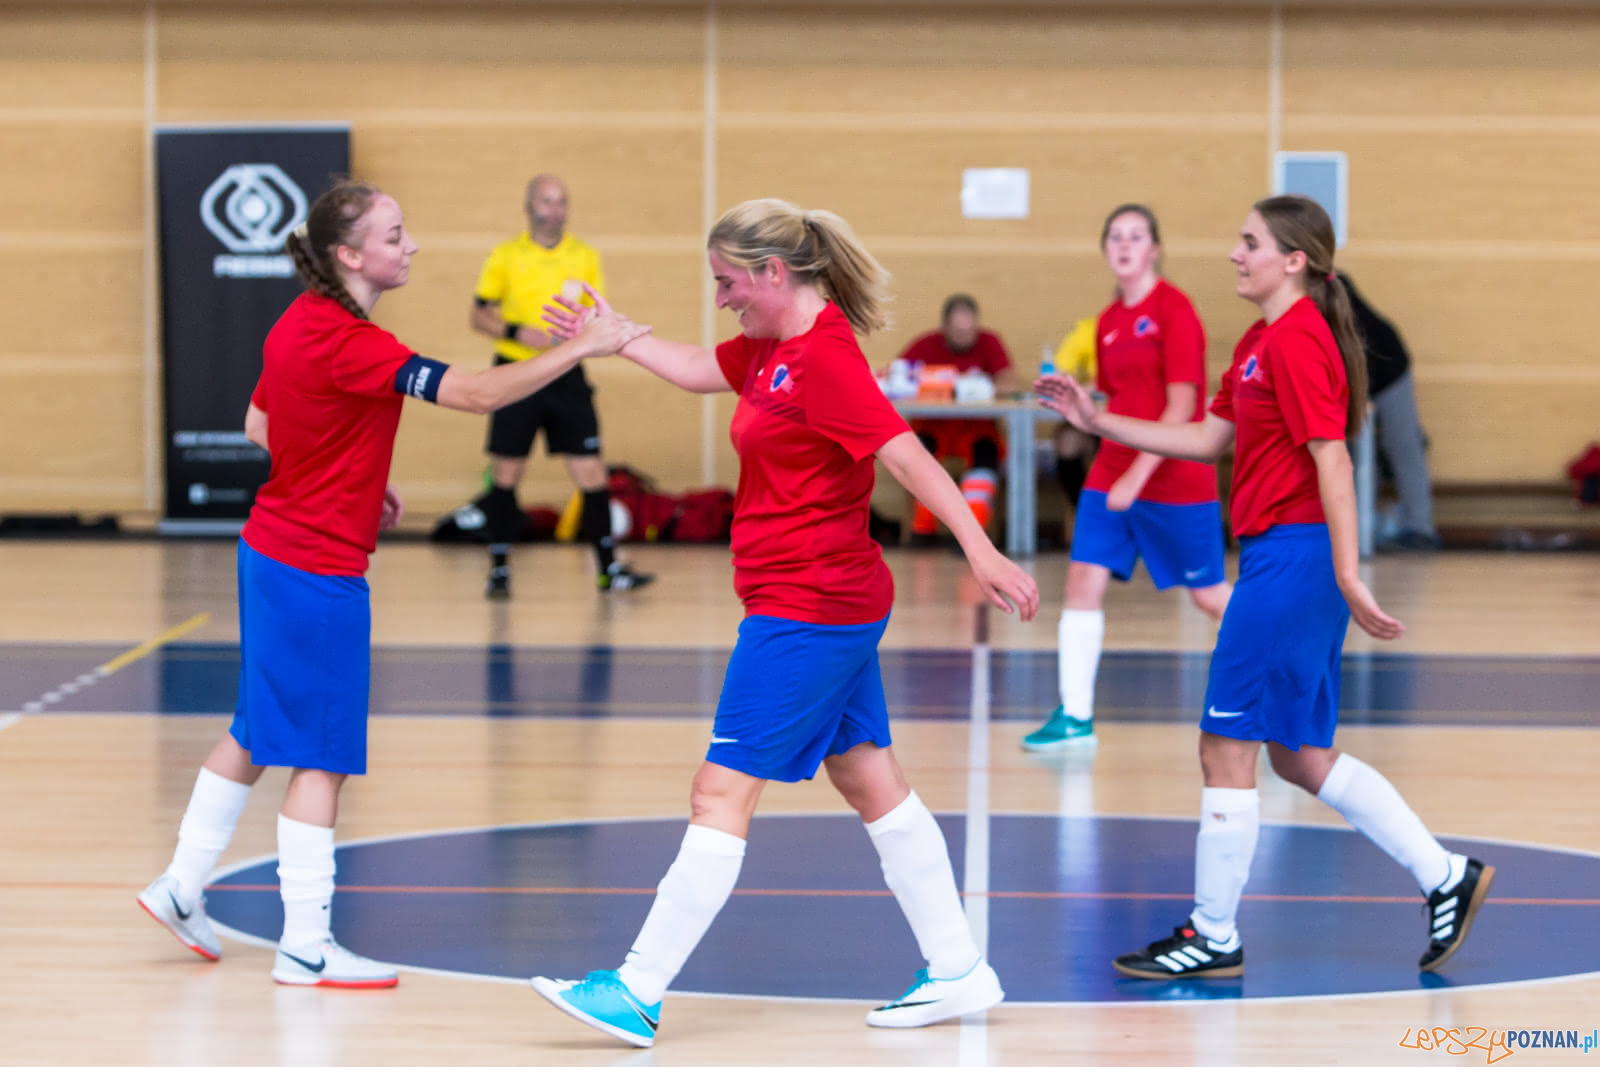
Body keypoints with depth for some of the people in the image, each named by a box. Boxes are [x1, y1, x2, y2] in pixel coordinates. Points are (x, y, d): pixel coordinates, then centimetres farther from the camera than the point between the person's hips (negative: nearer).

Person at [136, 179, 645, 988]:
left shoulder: (300, 323, 6)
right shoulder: (350, 343, -23)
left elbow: (259, 426, 18)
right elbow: (475, 394, -30)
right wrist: (578, 350, -27)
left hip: (273, 550, 9)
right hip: (319, 570, -9)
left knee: (259, 733, 22)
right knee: (322, 756, -1)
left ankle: (181, 886, 31)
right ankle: (306, 948, 4)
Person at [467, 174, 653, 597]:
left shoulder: (585, 257, 6)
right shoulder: (505, 256, 1)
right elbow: (479, 315, 3)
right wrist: (516, 332, -14)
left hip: (566, 376, 1)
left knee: (591, 473, -3)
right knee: (505, 474, 2)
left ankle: (608, 568, 3)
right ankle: (499, 569, 13)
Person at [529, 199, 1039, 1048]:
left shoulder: (823, 358, -19)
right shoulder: (773, 347, 9)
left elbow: (906, 454, -25)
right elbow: (700, 371, 26)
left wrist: (979, 549, -30)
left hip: (805, 610, -10)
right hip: (836, 605, 10)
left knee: (721, 794, -8)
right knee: (871, 785, 14)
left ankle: (637, 995, -5)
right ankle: (959, 972, 19)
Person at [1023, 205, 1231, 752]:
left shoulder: (1173, 309, -12)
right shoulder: (1109, 321, 8)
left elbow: (1182, 405, -17)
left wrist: (1138, 475, -21)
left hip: (1175, 481, -6)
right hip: (1112, 475, 6)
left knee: (1209, 594, 5)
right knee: (1083, 578, -6)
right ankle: (1075, 715, -3)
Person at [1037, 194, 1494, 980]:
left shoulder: (1298, 340, -15)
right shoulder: (1262, 341, 16)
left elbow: (1331, 460, -19)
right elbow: (1209, 438, 20)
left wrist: (1347, 576, -23)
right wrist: (1098, 422, 16)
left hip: (1292, 556, -10)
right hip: (1279, 558, 10)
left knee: (1226, 747, -3)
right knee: (1300, 755, 14)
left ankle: (1213, 938, 6)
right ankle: (1444, 877, 18)